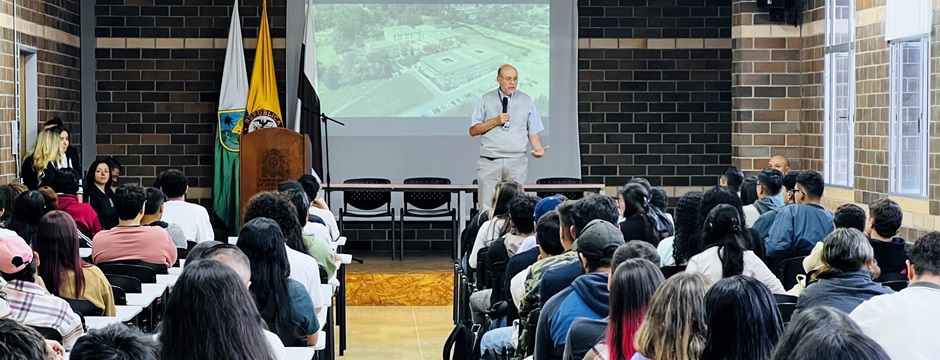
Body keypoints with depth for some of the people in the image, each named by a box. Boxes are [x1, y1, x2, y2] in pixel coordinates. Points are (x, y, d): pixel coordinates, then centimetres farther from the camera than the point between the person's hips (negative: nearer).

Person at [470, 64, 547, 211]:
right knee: (487, 208, -4)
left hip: (516, 162, 1)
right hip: (490, 161, -1)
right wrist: (495, 121, -6)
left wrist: (538, 148, -13)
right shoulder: (486, 100, 8)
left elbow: (533, 132, 7)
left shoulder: (527, 101, 10)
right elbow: (473, 130, 6)